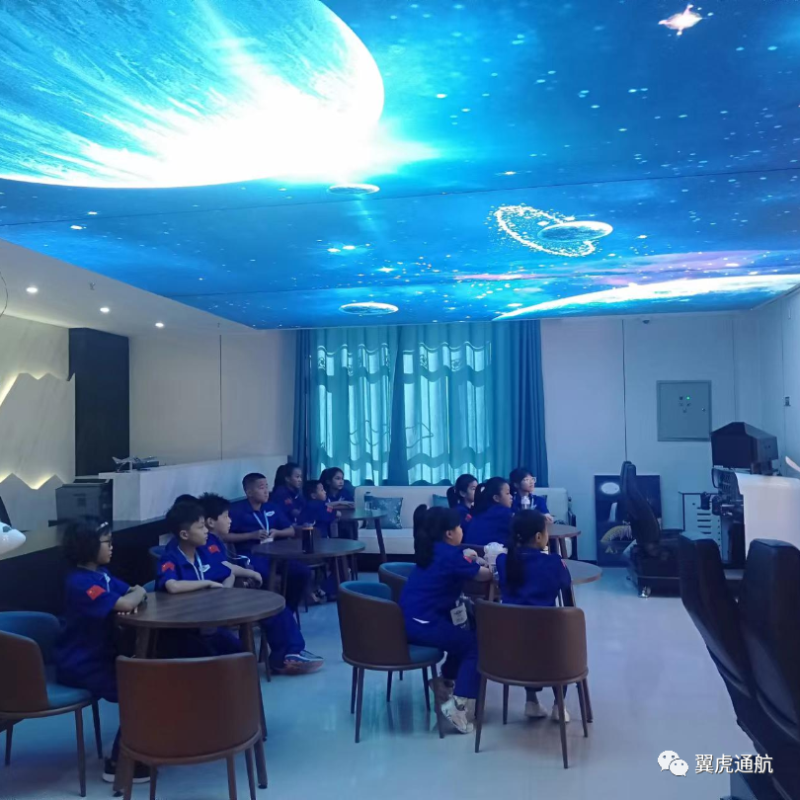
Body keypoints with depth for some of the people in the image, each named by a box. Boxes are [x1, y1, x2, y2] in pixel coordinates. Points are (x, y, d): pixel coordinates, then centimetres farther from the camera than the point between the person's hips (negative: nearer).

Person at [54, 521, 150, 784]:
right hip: (79, 665, -9)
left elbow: (134, 592, 10)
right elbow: (125, 604, -35)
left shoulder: (101, 573, 7)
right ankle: (118, 763, -2)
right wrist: (137, 595, -12)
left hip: (99, 655, 9)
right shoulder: (81, 582, -24)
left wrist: (132, 600, -14)